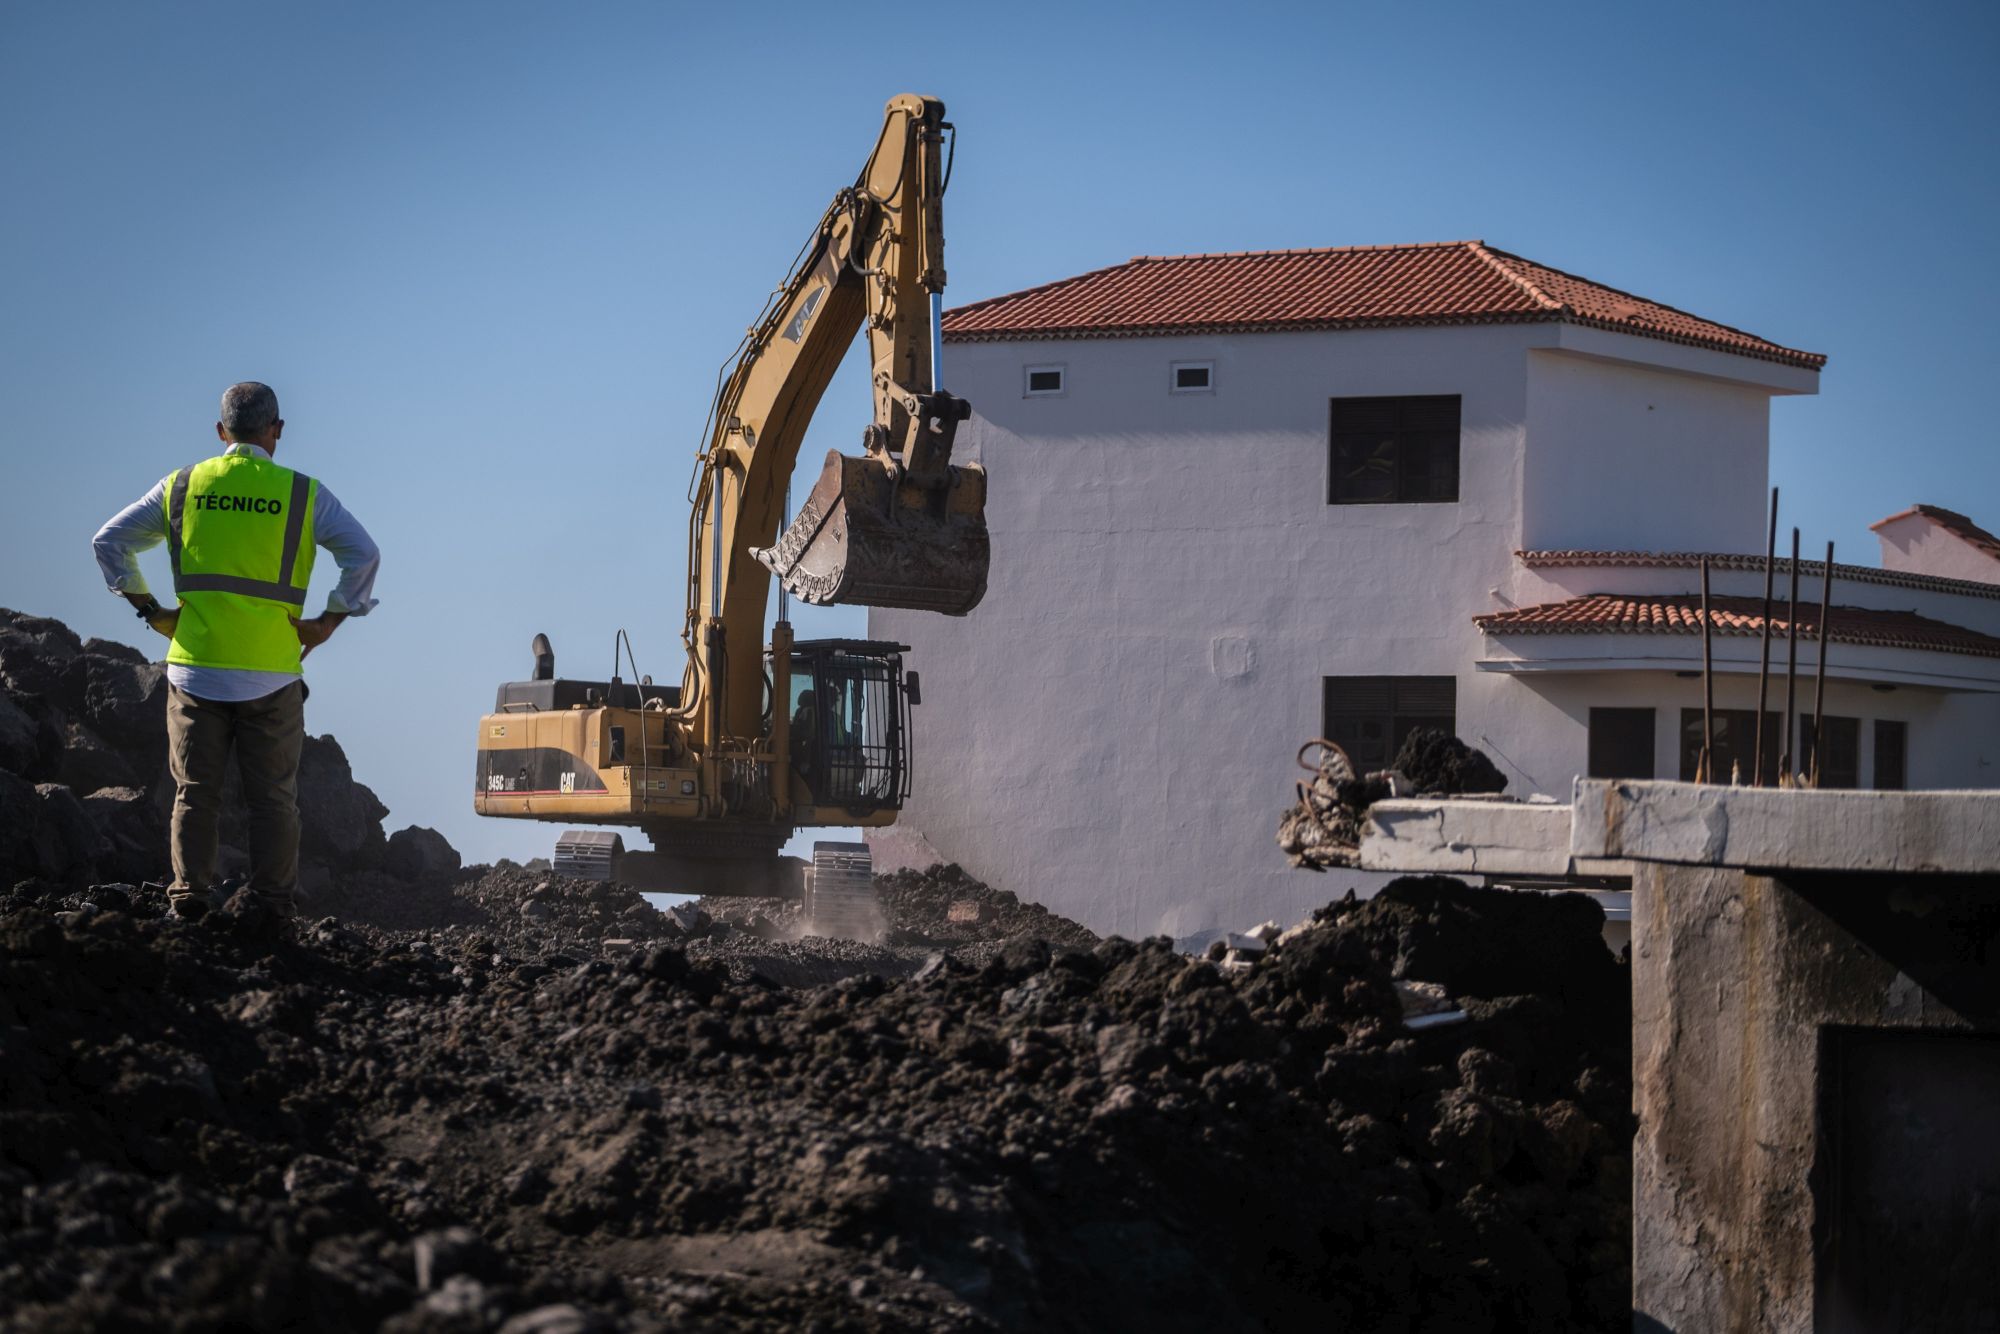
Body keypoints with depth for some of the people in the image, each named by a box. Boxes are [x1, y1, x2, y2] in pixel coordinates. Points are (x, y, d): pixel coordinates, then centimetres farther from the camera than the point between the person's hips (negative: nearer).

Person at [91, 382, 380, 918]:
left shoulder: (182, 487, 6)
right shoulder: (303, 494, -1)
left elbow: (108, 542, 8)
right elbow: (363, 555, -7)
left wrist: (150, 609, 9)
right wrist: (329, 621, -1)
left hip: (195, 666, 2)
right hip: (271, 673, -2)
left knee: (195, 793, 8)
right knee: (273, 797, 6)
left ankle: (189, 900, 6)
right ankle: (274, 905, 5)